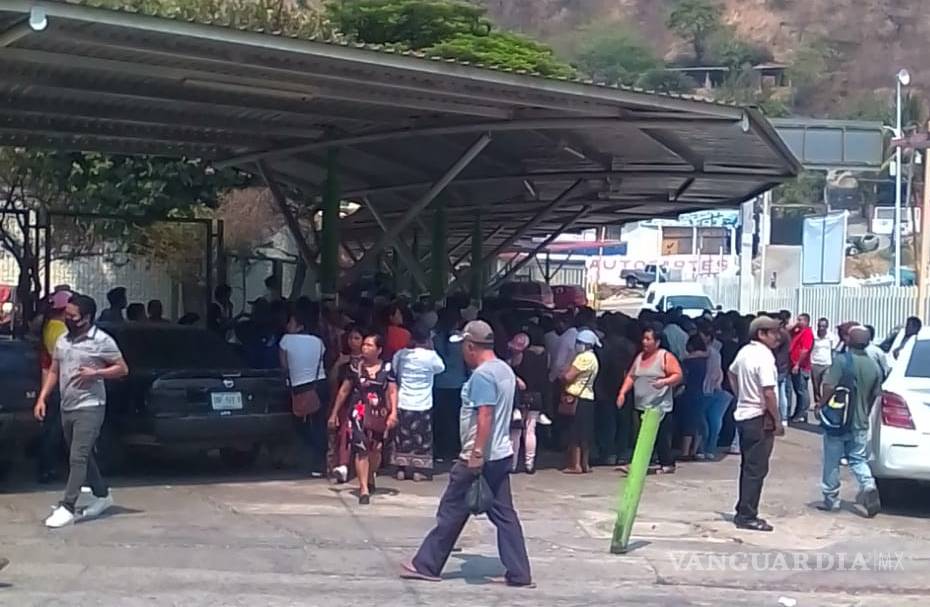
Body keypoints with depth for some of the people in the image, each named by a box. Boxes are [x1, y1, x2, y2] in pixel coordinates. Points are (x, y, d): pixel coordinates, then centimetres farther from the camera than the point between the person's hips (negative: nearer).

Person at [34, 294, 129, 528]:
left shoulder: (102, 341, -9)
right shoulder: (63, 340, 11)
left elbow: (122, 369, -5)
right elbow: (54, 371, 17)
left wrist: (95, 373, -17)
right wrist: (42, 398, 8)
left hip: (89, 408, -7)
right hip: (67, 408, 7)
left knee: (78, 458, -11)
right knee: (84, 456, 15)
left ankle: (67, 507, -11)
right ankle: (102, 495, 31)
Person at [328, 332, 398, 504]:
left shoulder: (386, 368, 2)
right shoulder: (356, 367, 2)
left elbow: (392, 392, 0)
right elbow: (344, 390, 9)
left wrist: (393, 412, -14)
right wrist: (334, 414, 10)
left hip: (379, 414, 1)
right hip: (359, 411, -1)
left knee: (375, 450, 15)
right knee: (361, 449, -12)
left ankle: (370, 480, 41)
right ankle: (364, 490, -12)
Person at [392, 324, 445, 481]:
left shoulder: (401, 354, -3)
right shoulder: (430, 356, -11)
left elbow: (394, 372, 6)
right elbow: (441, 367, 8)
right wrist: (432, 349, 8)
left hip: (403, 403, 2)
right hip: (423, 405, -2)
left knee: (403, 437, 11)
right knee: (422, 438, 7)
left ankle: (402, 470, 13)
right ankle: (419, 471, 6)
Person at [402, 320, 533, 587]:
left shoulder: (481, 375, -17)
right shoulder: (505, 369, 12)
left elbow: (485, 417, -24)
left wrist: (477, 455, -26)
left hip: (478, 458, -9)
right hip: (501, 454, 9)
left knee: (451, 512, 3)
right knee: (504, 514, 8)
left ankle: (426, 565, 13)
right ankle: (519, 574, 7)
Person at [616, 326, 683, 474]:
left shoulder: (666, 356, -5)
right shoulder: (640, 357, 15)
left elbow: (678, 375, -10)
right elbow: (631, 377, 15)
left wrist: (664, 382, -26)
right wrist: (623, 392, 2)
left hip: (660, 406, -6)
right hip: (642, 406, 6)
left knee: (662, 437, -3)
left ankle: (667, 464, 6)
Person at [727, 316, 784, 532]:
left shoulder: (745, 351, 8)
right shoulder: (765, 357, -19)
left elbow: (732, 373, 26)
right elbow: (768, 393, -23)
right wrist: (778, 421, -15)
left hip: (743, 414, 9)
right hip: (759, 418, -9)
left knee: (748, 466, 16)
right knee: (756, 469, -3)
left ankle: (744, 512, 23)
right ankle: (747, 516, 0)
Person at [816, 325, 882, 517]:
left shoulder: (842, 361, -15)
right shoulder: (874, 366, 2)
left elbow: (829, 387, -21)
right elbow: (875, 395, 8)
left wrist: (820, 405, -5)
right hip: (860, 422, 4)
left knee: (832, 462, 8)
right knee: (858, 460, 12)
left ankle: (831, 499, 15)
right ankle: (868, 486, -13)